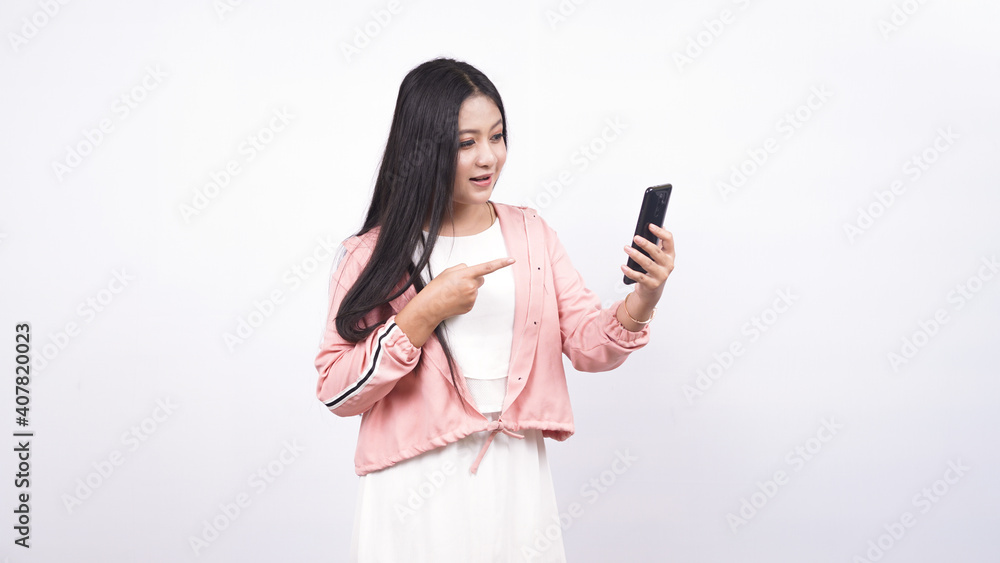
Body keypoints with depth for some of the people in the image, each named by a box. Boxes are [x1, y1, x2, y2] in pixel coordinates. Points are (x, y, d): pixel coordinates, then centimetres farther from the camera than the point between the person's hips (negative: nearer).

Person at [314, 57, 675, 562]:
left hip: (517, 478, 3)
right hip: (418, 488, -3)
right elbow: (336, 392, -11)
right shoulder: (374, 255, -6)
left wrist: (642, 301, -19)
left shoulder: (531, 234, 5)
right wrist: (426, 312, -20)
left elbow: (589, 345, 0)